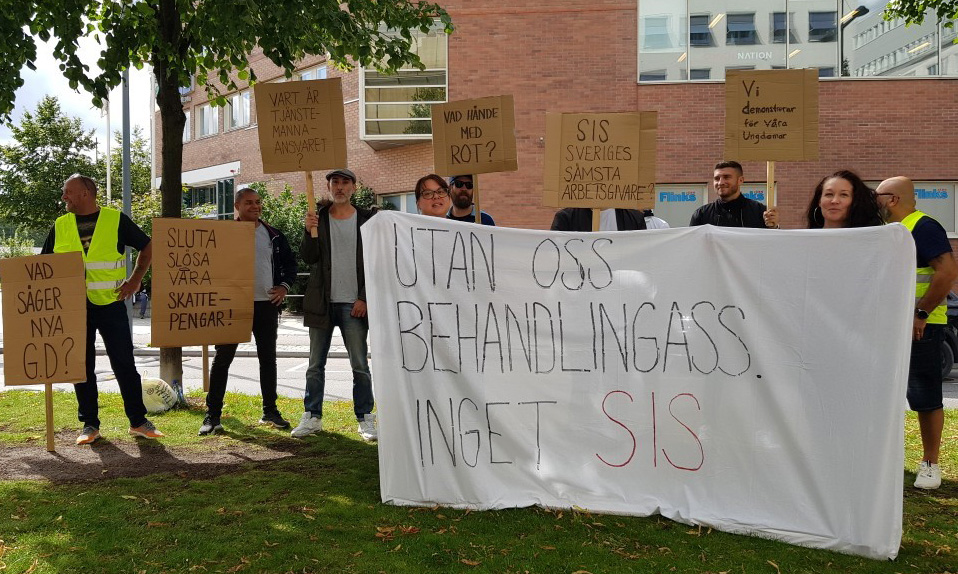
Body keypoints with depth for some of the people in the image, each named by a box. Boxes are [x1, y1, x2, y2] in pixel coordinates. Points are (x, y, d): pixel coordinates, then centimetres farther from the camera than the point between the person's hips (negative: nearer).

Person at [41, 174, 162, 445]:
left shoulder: (116, 220, 1)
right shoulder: (60, 226, 9)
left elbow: (147, 247, 7)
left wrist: (135, 280, -2)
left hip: (111, 303, -3)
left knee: (124, 363, 0)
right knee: (82, 367, 6)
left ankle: (138, 421, 10)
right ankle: (89, 424, 17)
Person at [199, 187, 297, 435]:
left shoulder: (273, 235, 9)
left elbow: (289, 263, 16)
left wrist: (284, 286, 1)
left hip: (266, 304, 3)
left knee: (268, 358, 10)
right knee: (222, 358, -2)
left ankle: (270, 411, 21)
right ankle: (212, 415, 3)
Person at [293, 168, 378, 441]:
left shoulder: (367, 220, 2)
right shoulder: (318, 218, 6)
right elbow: (308, 258, -1)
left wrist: (364, 298, -6)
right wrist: (310, 232, -17)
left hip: (354, 305, -2)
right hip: (322, 303, 2)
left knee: (360, 365, 1)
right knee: (315, 365, 7)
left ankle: (365, 419, 9)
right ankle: (312, 417, 16)